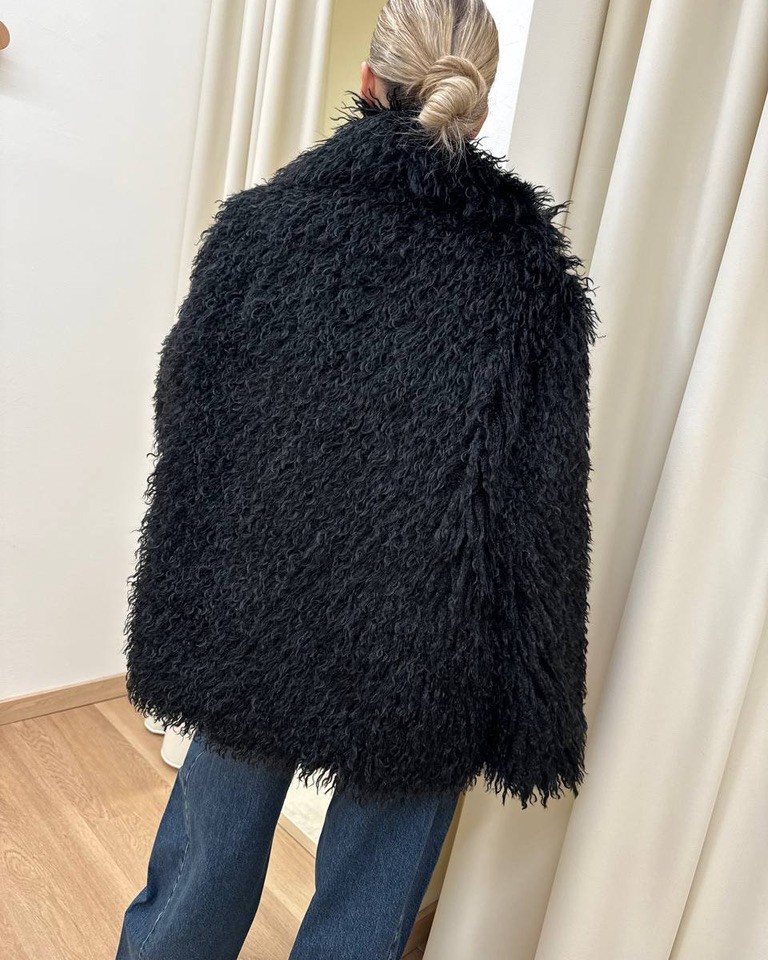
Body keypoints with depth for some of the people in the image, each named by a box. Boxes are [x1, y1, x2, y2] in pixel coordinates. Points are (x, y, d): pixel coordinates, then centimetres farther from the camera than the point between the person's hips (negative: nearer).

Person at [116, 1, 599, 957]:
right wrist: (529, 722, 1)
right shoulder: (534, 275, -9)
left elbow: (183, 441, -2)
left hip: (250, 627, 1)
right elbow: (546, 524, -9)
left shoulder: (257, 223, -6)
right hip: (422, 669, 0)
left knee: (206, 875, 25)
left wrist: (174, 640, 9)